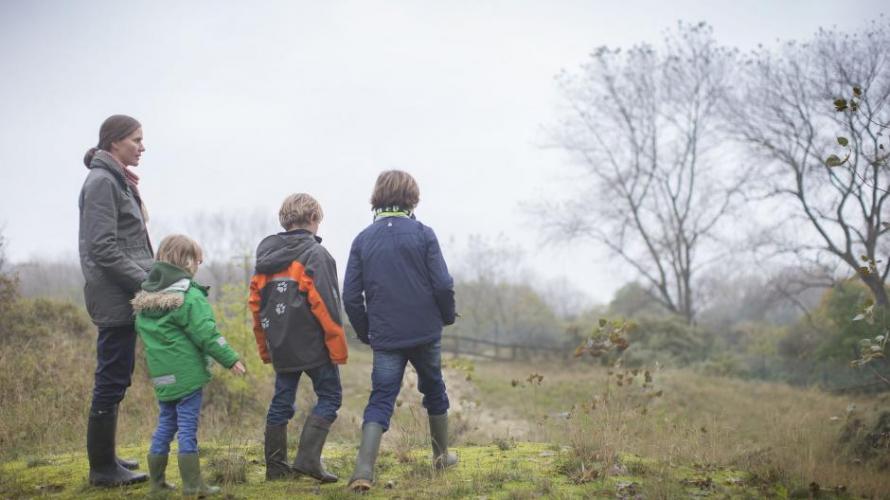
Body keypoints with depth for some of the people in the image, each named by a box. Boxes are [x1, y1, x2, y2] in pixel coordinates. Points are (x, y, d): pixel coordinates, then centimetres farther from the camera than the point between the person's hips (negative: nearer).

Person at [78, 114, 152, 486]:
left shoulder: (116, 181, 16)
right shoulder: (102, 182, -12)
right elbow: (103, 248, -19)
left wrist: (147, 280, 10)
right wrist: (145, 282, -17)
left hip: (122, 295, 10)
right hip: (115, 297, -10)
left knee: (114, 379, 15)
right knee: (112, 380, -3)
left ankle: (105, 459, 24)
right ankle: (103, 469, 5)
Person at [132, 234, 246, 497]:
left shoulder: (144, 297, 10)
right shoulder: (189, 296, -13)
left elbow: (142, 331, 15)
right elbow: (206, 335, -15)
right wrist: (230, 359, -8)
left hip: (161, 375, 7)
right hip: (187, 373, -7)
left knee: (166, 424, 16)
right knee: (187, 427, -3)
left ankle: (157, 481, 19)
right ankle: (192, 484, 0)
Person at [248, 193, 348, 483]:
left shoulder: (266, 255, 10)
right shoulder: (315, 254, -10)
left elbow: (256, 302, 12)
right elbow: (325, 305, -15)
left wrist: (265, 347, 19)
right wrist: (338, 348, -10)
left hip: (281, 346, 6)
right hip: (313, 344, -6)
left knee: (282, 401, 13)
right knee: (329, 396, 3)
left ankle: (276, 466, 17)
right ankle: (308, 457, -9)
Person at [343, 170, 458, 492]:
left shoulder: (363, 239, 2)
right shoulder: (422, 234, -5)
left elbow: (350, 296, -1)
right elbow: (443, 284, -10)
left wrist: (365, 332, 13)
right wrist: (447, 317, 8)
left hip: (385, 337, 1)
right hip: (425, 333, -1)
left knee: (380, 401, 2)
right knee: (434, 390, 20)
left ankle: (364, 470, -15)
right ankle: (442, 455, 34)